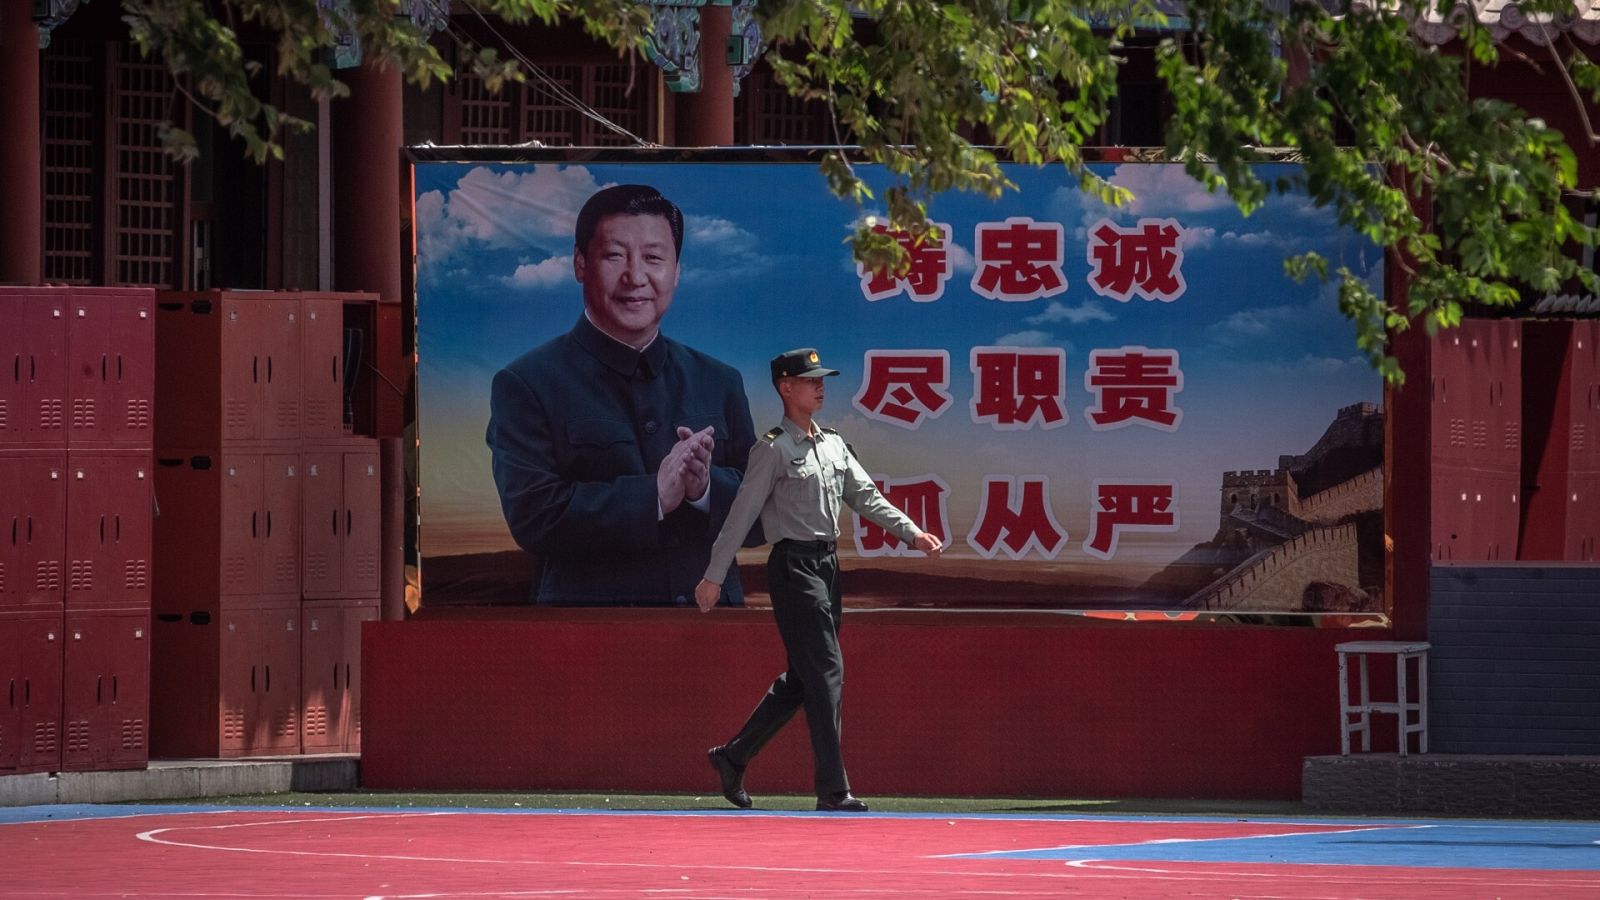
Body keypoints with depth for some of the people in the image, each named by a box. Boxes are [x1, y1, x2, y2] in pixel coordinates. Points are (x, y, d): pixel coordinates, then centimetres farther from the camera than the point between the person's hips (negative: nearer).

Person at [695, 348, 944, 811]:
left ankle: (733, 756, 25)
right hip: (794, 566, -8)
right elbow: (741, 514, -10)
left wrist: (912, 532, 2)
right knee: (826, 673, -12)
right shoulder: (774, 450, -9)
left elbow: (865, 496, 15)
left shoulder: (834, 445, 14)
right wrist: (714, 576, -12)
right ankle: (833, 791, -12)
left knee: (802, 678, 12)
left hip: (826, 564, 8)